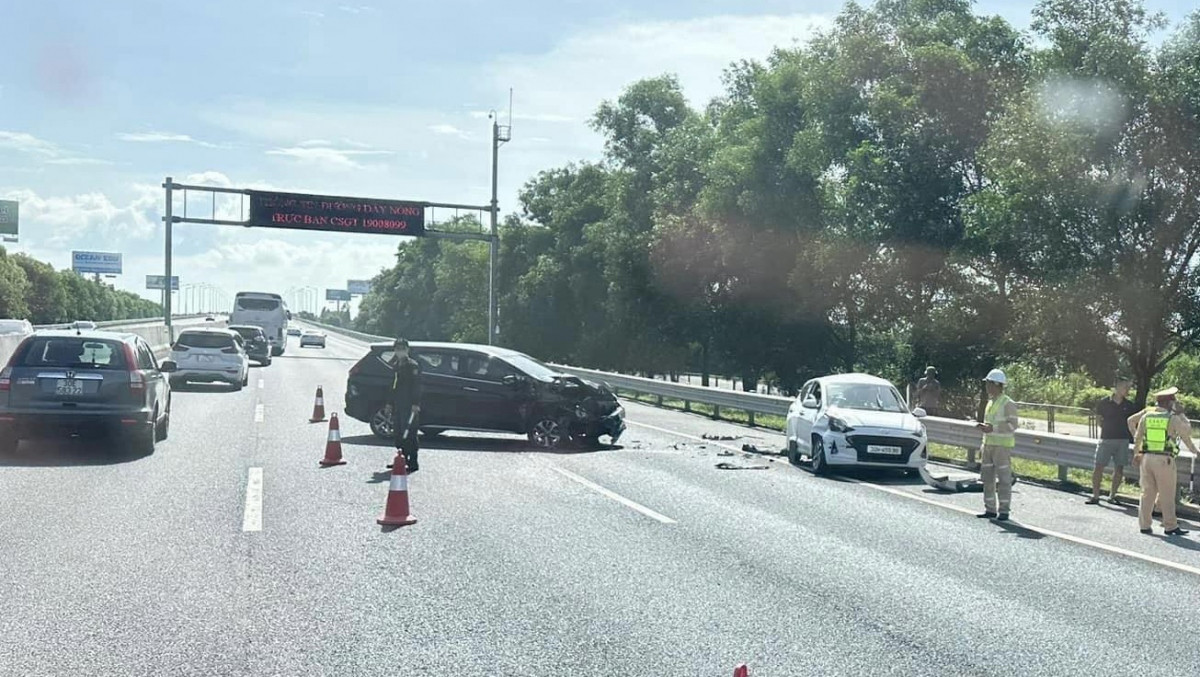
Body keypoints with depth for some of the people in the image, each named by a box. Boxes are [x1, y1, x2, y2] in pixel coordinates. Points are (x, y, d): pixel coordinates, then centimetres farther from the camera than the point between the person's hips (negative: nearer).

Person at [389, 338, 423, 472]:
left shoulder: (412, 365, -8)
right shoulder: (395, 365, 17)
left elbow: (416, 386, -13)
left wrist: (415, 404, -20)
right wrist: (390, 403, 19)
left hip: (409, 406, -9)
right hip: (397, 405, 9)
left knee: (409, 433, -9)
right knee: (398, 433, 11)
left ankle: (412, 463, -8)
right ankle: (402, 460, 21)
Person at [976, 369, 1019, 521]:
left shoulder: (1008, 403, -10)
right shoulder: (990, 402, 16)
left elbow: (1012, 424, -15)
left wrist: (992, 428, -23)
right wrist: (983, 426, 5)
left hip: (1002, 445, -8)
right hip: (988, 444, 8)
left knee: (1004, 479, -4)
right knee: (987, 477, 8)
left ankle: (1004, 511, 0)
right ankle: (990, 509, 15)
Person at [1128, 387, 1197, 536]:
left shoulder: (1146, 415, 6)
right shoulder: (1173, 418, -7)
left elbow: (1137, 437, 10)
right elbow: (1187, 431, 0)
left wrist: (1136, 454, 21)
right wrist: (1181, 414, 5)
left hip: (1146, 458, 4)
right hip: (1164, 459, -4)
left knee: (1147, 493, 10)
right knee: (1167, 495, 4)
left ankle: (1144, 525, 12)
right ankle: (1170, 526, 7)